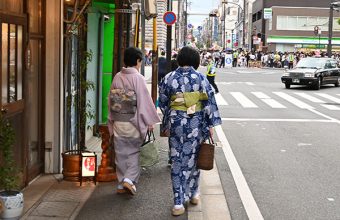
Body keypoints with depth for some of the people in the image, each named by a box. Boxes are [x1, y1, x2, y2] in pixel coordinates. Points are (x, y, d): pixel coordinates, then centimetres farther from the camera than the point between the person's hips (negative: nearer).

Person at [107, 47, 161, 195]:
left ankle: (121, 184, 17)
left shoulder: (117, 77, 3)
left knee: (121, 153, 12)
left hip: (118, 122, 5)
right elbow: (145, 101, -13)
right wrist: (150, 121, -4)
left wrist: (112, 121, 19)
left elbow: (111, 100, 9)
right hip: (133, 122, -4)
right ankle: (129, 179, -7)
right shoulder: (138, 78, -12)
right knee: (133, 152, 8)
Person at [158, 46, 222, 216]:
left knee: (177, 160, 7)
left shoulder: (169, 78, 0)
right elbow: (209, 101, -6)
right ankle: (193, 194, 27)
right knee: (192, 159, 14)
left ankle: (178, 202, 7)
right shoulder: (201, 78, -5)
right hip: (196, 123, -1)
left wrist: (166, 124, 17)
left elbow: (163, 103, 6)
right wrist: (211, 124, 0)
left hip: (175, 122, 1)